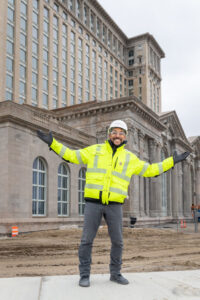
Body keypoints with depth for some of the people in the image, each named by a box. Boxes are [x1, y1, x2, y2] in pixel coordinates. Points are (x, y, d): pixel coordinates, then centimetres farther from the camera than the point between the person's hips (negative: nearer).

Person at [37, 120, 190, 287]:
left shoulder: (130, 158, 10)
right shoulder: (94, 150, 7)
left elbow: (150, 170, 14)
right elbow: (72, 155, 9)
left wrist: (172, 161, 11)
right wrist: (52, 143, 2)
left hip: (114, 205, 2)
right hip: (93, 203, -1)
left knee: (118, 241, 3)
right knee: (87, 240, -2)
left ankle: (115, 273, 22)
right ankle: (84, 275, 12)